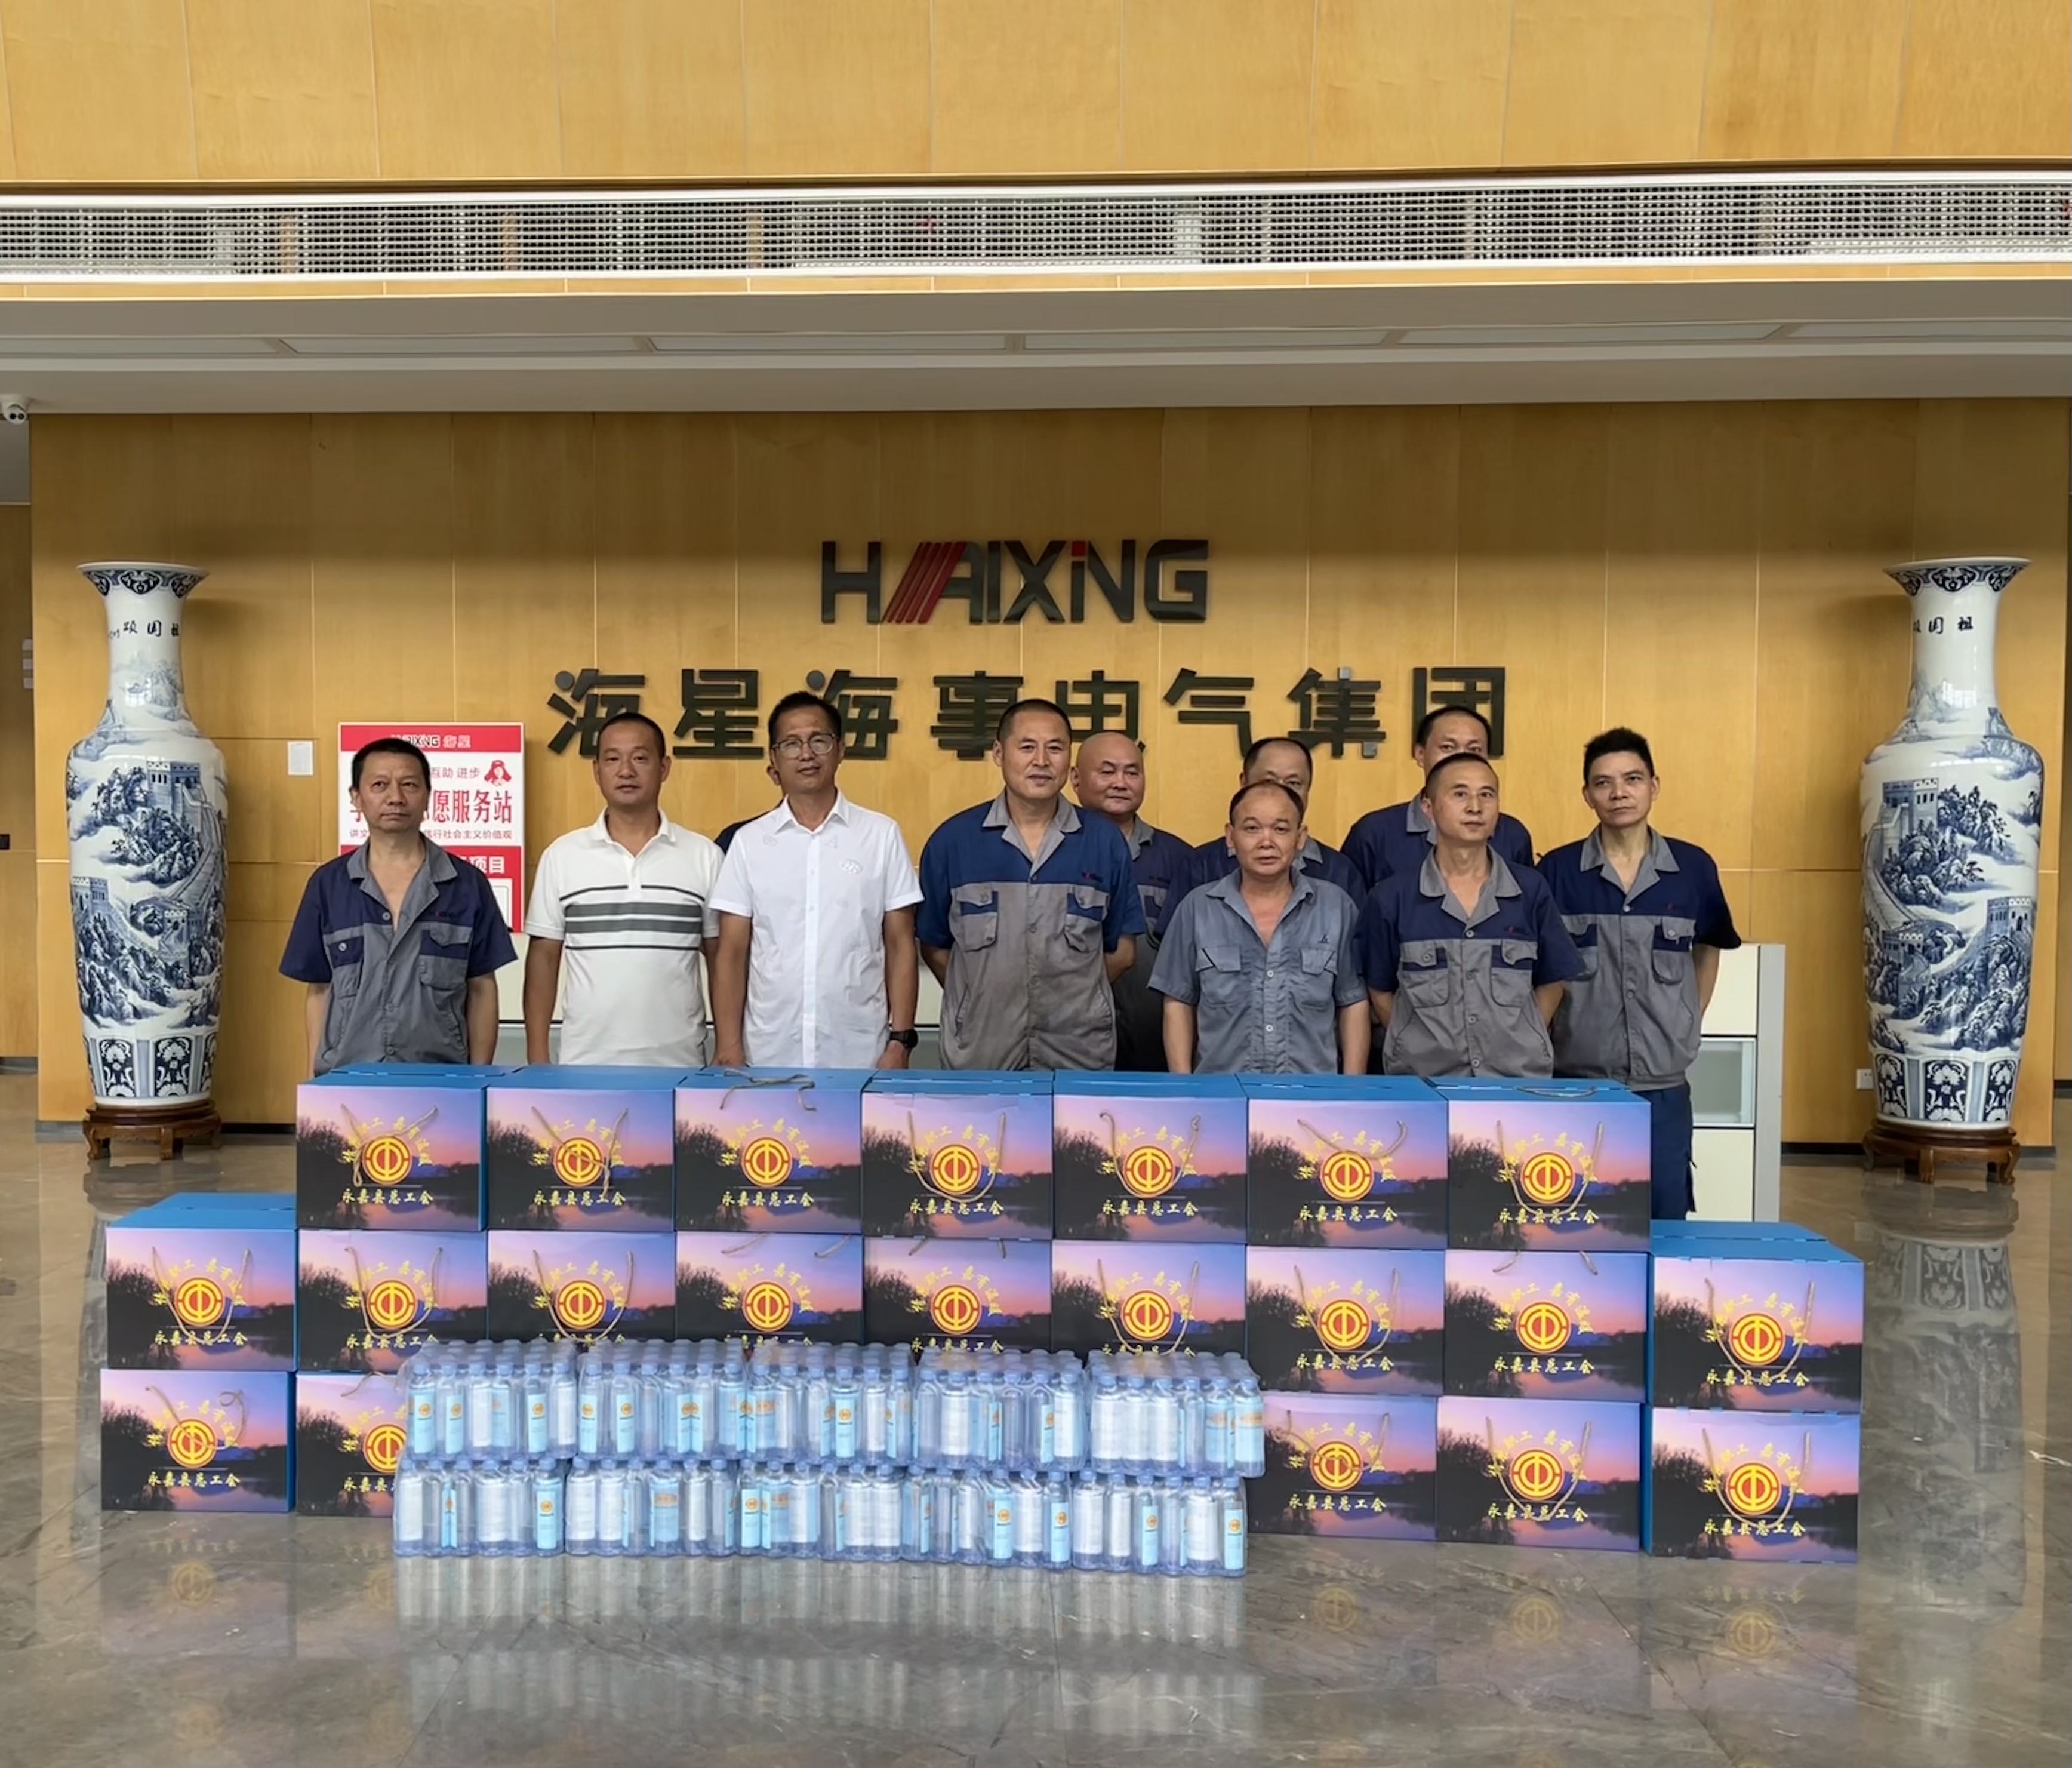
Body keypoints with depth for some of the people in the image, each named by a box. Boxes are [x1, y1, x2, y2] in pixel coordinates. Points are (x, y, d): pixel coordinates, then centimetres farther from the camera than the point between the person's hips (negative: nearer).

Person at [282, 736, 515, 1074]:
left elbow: (481, 990, 3)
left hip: (440, 1076, -1)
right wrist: (317, 1078, 4)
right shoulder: (328, 884, 5)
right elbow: (320, 991, 9)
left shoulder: (467, 885, 1)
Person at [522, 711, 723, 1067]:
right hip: (586, 1063, 0)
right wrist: (537, 1058, 2)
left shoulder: (704, 856, 2)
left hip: (679, 1065, 0)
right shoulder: (561, 856, 4)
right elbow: (544, 958, 7)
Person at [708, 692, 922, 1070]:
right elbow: (732, 953, 4)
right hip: (768, 1057, 1)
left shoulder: (882, 835, 2)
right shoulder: (749, 841, 5)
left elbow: (900, 946, 3)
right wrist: (729, 1048, -2)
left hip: (860, 1056, -1)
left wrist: (900, 1039, -3)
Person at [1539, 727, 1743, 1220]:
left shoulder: (1694, 868, 1)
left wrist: (1690, 1026, 13)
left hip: (1663, 1084, 2)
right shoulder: (1557, 870, -3)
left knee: (1665, 1222, 10)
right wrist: (1543, 1041, 1)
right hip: (1577, 1080, -1)